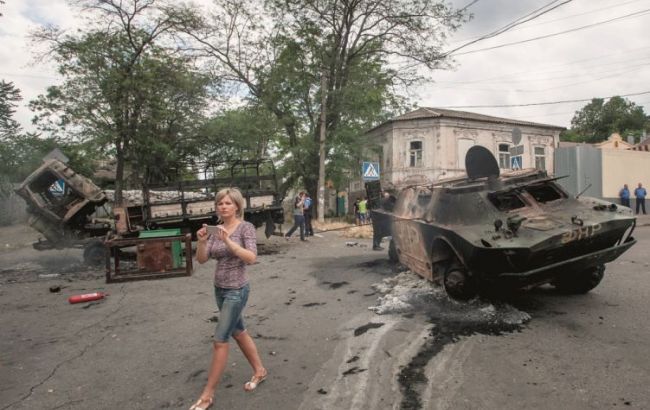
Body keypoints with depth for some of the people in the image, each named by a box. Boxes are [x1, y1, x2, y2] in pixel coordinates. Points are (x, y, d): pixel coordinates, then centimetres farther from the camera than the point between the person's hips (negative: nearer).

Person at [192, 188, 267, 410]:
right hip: (219, 289, 7)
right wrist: (201, 241, -20)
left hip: (236, 291, -7)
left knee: (220, 341, -3)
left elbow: (251, 258, -23)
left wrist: (228, 241, -33)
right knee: (238, 332, 19)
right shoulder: (217, 230, 4)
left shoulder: (246, 227, -12)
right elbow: (202, 259, -1)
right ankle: (259, 371, 37)